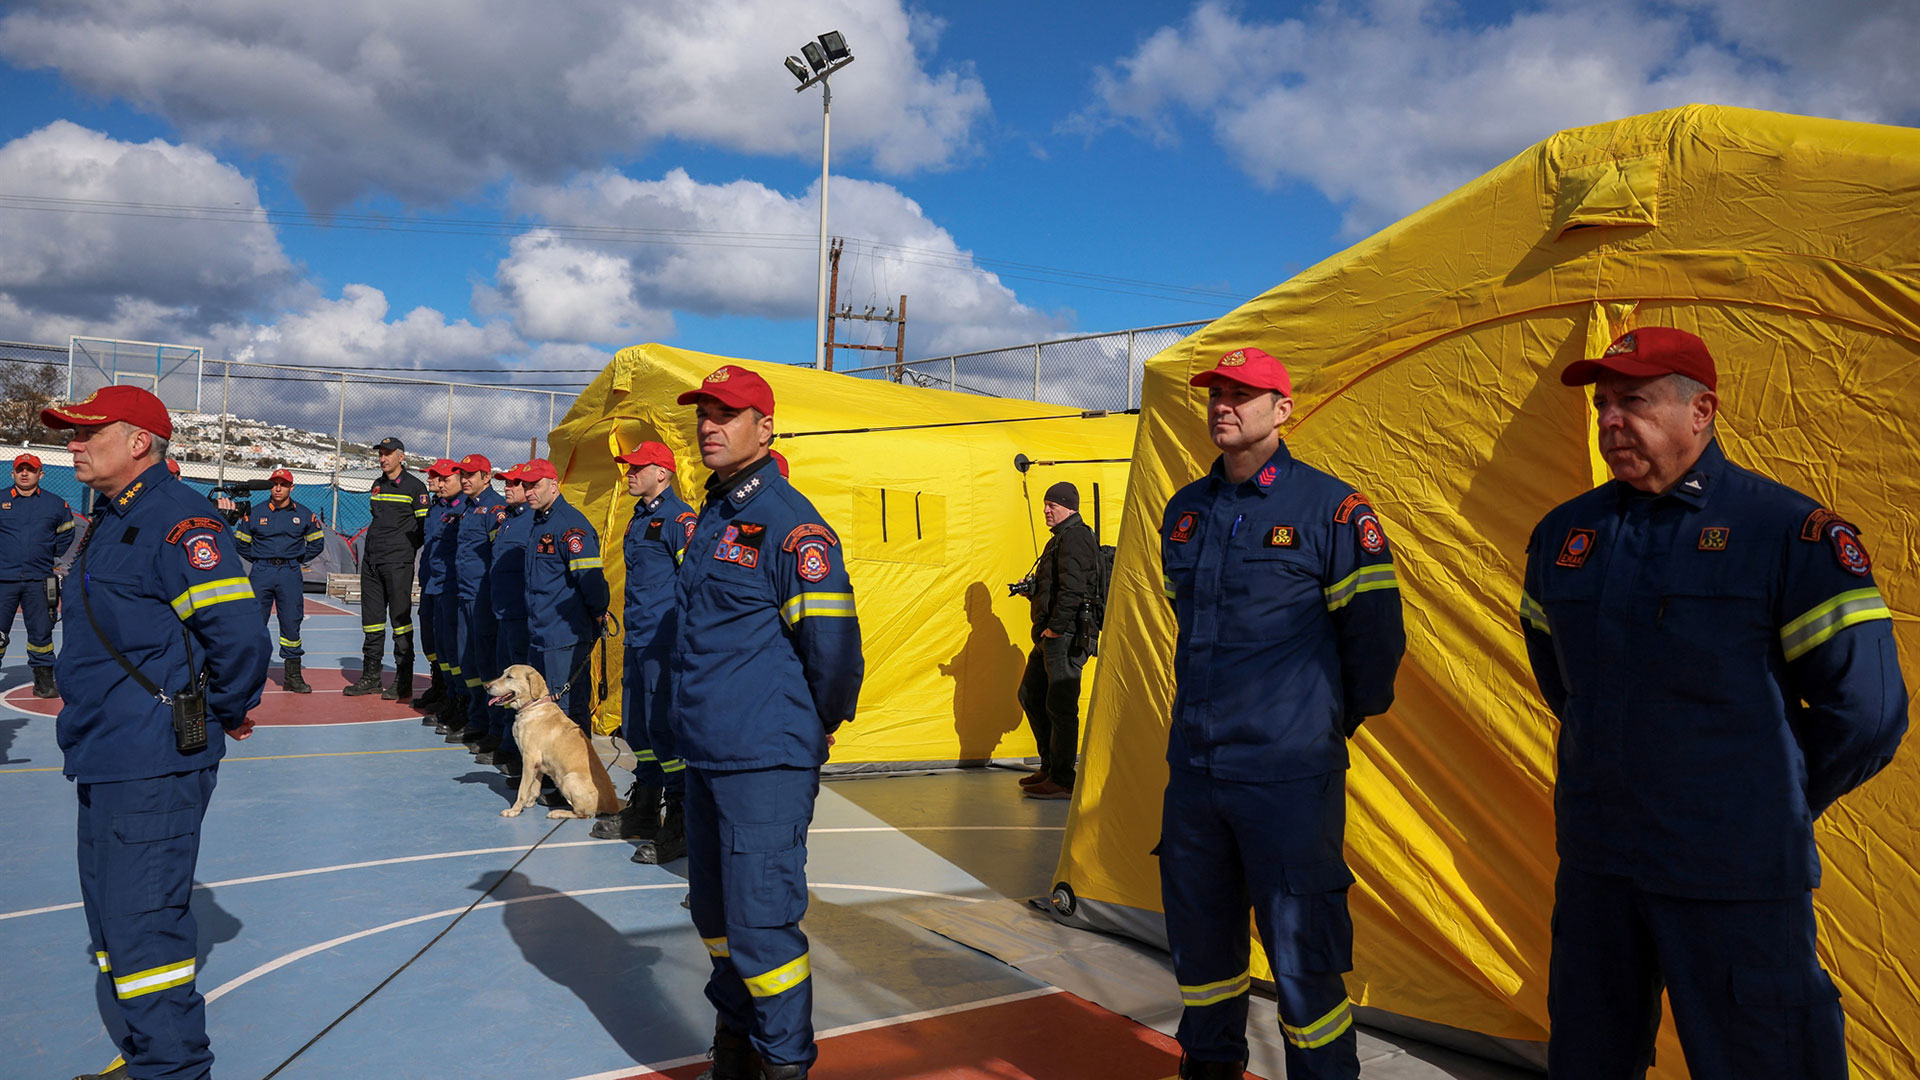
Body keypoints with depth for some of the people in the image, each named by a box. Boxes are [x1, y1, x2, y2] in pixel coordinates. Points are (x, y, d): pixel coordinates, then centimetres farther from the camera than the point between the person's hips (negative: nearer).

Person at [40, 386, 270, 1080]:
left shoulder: (178, 520, -17)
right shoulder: (114, 520, 15)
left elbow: (238, 632, -26)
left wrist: (228, 713, -12)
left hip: (153, 765, -10)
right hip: (104, 761, 10)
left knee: (142, 926, -6)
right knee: (112, 924, 18)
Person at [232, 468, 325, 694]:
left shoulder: (304, 515, 6)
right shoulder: (255, 514, 6)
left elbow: (317, 543, 15)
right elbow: (240, 542, 14)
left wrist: (298, 560, 8)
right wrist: (258, 560, 7)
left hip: (290, 574, 0)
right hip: (261, 573, 0)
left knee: (291, 623, 0)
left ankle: (292, 676, 6)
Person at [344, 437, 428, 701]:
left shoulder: (414, 486, -4)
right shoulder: (377, 486, 16)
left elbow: (425, 525, -5)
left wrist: (406, 549, -6)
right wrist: (374, 546, 16)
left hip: (398, 563, -7)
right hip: (371, 560, 7)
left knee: (400, 618, -5)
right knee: (371, 619, 10)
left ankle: (403, 683, -1)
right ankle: (371, 677, 18)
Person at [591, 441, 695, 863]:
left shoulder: (678, 517, -12)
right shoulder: (640, 516, 17)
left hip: (665, 641, -10)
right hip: (637, 639, 10)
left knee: (664, 727, -7)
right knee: (636, 725, 16)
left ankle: (681, 825, 1)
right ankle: (642, 812, 29)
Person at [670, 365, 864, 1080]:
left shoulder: (787, 520, -14)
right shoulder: (711, 518, 13)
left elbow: (832, 644, -18)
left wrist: (821, 724, -5)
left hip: (765, 760, -9)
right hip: (705, 752, 9)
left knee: (759, 919, -4)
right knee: (713, 908, 19)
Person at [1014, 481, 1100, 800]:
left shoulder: (1075, 537, -12)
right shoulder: (1062, 537, 21)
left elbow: (1072, 588, -21)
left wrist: (1056, 628, -21)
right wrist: (1031, 587, 11)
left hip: (1065, 634, -11)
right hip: (1050, 634, 11)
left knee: (1061, 706, -8)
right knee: (1031, 696, 17)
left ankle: (1062, 780, -3)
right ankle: (1050, 766, 26)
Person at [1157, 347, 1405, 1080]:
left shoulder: (1330, 507, -7)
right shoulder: (1185, 511, 10)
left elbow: (1375, 633, -3)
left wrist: (1341, 718, 6)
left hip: (1288, 773, -6)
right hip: (1193, 765, 6)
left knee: (1302, 950, -1)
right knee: (1199, 936, 18)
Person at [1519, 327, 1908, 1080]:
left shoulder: (1789, 532, -11)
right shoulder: (1563, 534, 5)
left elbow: (1864, 708, -10)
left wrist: (1780, 804, 0)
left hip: (1737, 880, -5)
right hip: (1594, 861, 5)